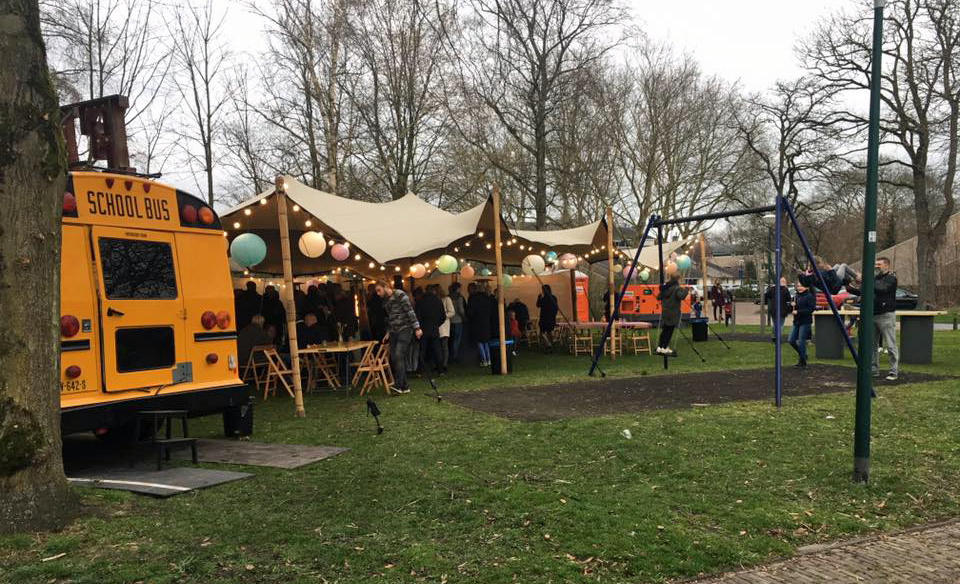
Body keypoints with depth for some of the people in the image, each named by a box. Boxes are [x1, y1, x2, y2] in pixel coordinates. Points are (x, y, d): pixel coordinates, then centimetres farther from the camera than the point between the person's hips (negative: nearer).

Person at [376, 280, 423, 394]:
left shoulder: (399, 295, -9)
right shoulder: (385, 301, 15)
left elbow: (410, 312, -13)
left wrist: (417, 328, -17)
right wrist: (388, 332, 22)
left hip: (404, 329, -8)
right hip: (394, 332, 8)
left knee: (399, 356, -17)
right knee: (393, 359, 2)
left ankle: (399, 386, -18)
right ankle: (404, 386, 7)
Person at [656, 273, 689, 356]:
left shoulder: (665, 288, 8)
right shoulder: (677, 288, -12)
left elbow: (658, 297, 12)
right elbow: (681, 296, -28)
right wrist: (686, 290, -13)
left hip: (664, 312, 6)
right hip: (673, 313, -6)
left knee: (664, 329, 14)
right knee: (669, 330, 0)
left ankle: (660, 347, 16)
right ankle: (664, 348, 2)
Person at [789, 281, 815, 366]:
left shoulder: (810, 296, -11)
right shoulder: (797, 296, 14)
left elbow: (811, 309, -19)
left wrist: (798, 312, -20)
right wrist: (793, 305, -1)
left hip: (805, 322, -8)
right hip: (796, 321, 8)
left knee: (801, 342, -5)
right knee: (791, 340, 6)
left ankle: (802, 361, 8)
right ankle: (802, 354, 27)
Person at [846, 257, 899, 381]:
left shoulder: (891, 278, -6)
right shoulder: (874, 278, 18)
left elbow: (882, 290, -24)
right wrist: (850, 288, 3)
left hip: (886, 315, -8)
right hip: (872, 315, 8)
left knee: (890, 346, -5)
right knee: (872, 345, 9)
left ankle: (894, 372, -1)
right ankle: (874, 370, 16)